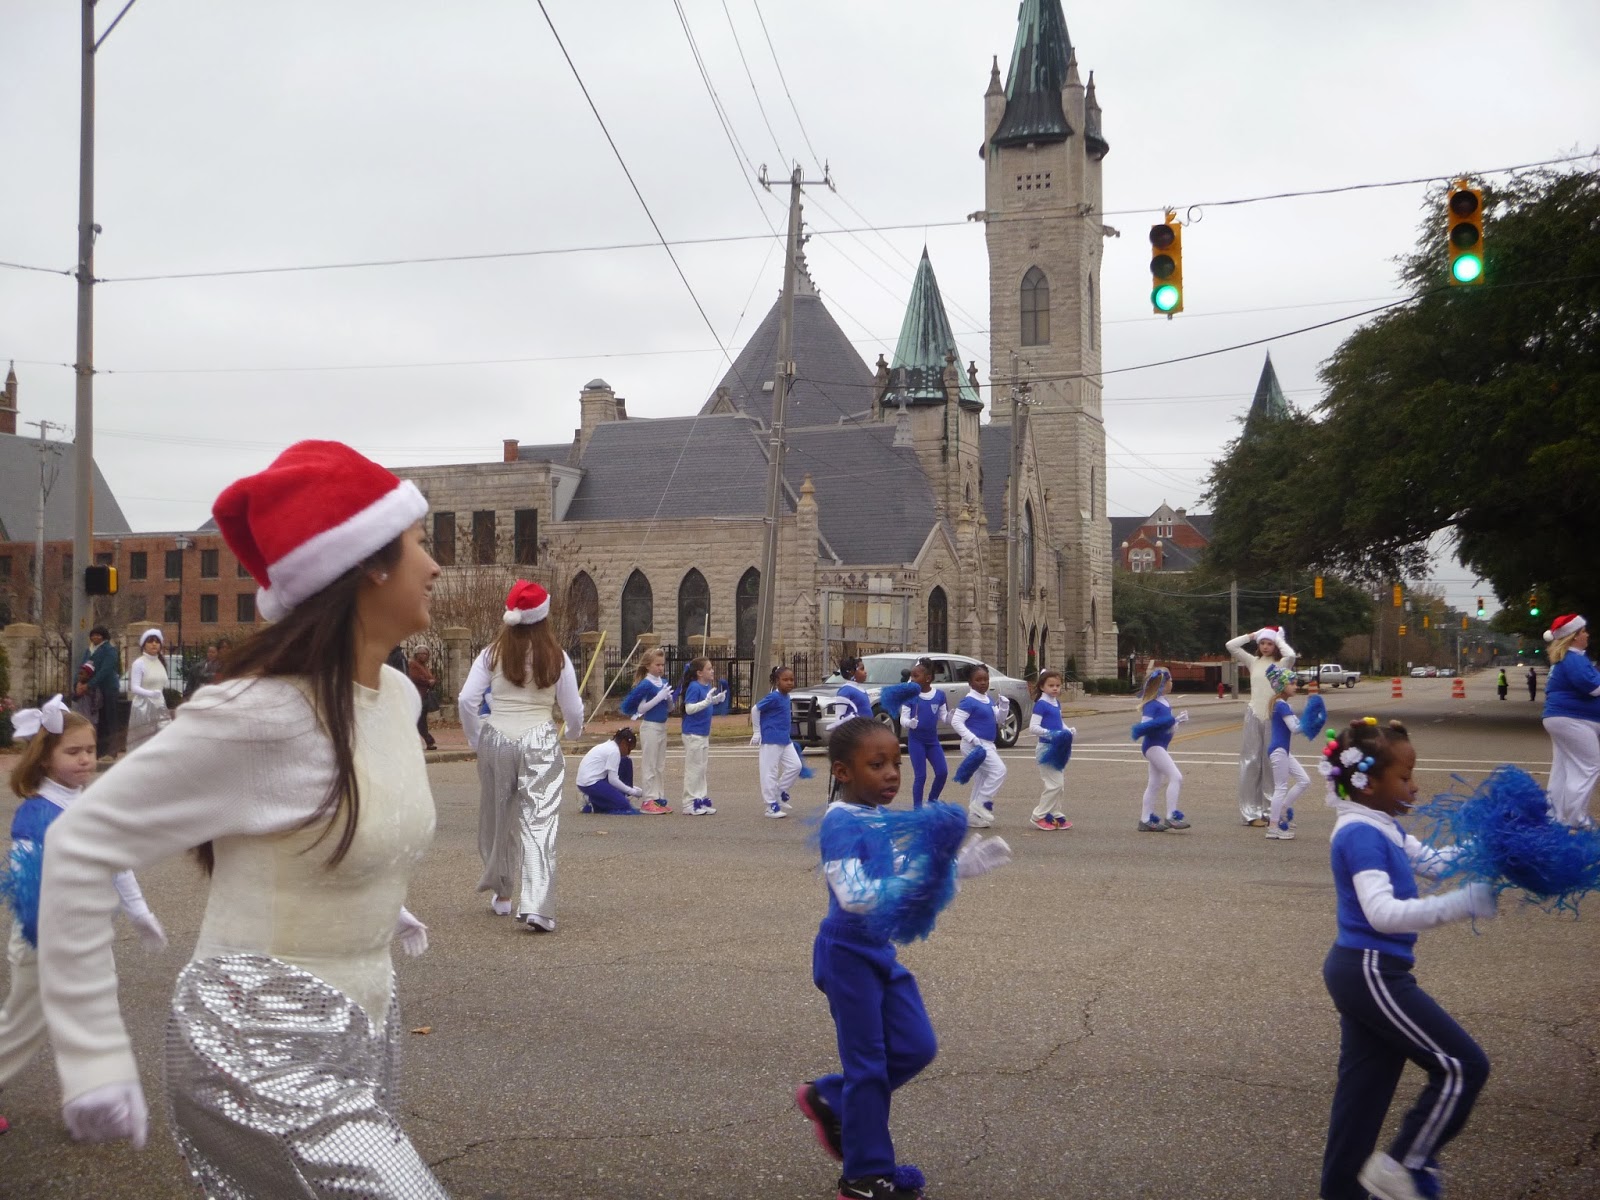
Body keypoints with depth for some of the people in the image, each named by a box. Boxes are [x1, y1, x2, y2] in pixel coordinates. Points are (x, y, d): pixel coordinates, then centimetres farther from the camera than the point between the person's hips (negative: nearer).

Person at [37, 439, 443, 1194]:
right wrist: (92, 1057, -15)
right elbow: (79, 845, -16)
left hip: (356, 1039, 8)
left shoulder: (397, 697, 4)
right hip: (260, 1049, -8)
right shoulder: (260, 713, -20)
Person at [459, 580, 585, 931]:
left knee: (496, 819, 18)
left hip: (497, 739, 2)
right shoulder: (557, 658, -2)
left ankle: (501, 893, 33)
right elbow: (573, 710, 1)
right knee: (539, 822, -4)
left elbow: (466, 700, -7)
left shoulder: (493, 654, -1)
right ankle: (536, 906, -14)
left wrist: (476, 738, 7)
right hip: (540, 741, -2)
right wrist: (574, 731, 23)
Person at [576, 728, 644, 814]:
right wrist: (632, 791, -7)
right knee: (624, 805, -16)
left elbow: (612, 777, 20)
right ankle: (592, 803, -3)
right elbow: (613, 780, -16)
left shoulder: (608, 746, 14)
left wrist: (631, 790, 14)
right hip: (590, 783, -10)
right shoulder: (614, 751, -15)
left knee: (626, 763, 13)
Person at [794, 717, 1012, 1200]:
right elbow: (854, 895, -31)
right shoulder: (841, 825, -22)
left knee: (917, 1047, 12)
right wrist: (916, 873, -37)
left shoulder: (887, 820, 4)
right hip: (848, 953, -8)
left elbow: (918, 872, 13)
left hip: (880, 951, 8)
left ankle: (830, 1099, 29)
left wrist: (969, 860, -2)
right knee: (868, 1062, 2)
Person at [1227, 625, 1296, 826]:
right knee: (1251, 762, 1)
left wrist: (1278, 639, -6)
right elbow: (1231, 645, 2)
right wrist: (1254, 635, 5)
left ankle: (1269, 810, 12)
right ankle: (1251, 812, 3)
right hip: (1254, 715, 2)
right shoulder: (1253, 661, 9)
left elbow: (1291, 655, -22)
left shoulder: (1281, 664, 1)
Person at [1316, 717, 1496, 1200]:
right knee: (1462, 1065, -2)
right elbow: (1383, 912, -29)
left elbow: (1432, 860, 18)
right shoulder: (1361, 836, -20)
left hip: (1364, 972, 10)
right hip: (1371, 972, -10)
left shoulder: (1382, 828, 12)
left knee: (1364, 1086, 16)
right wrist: (1462, 903, -29)